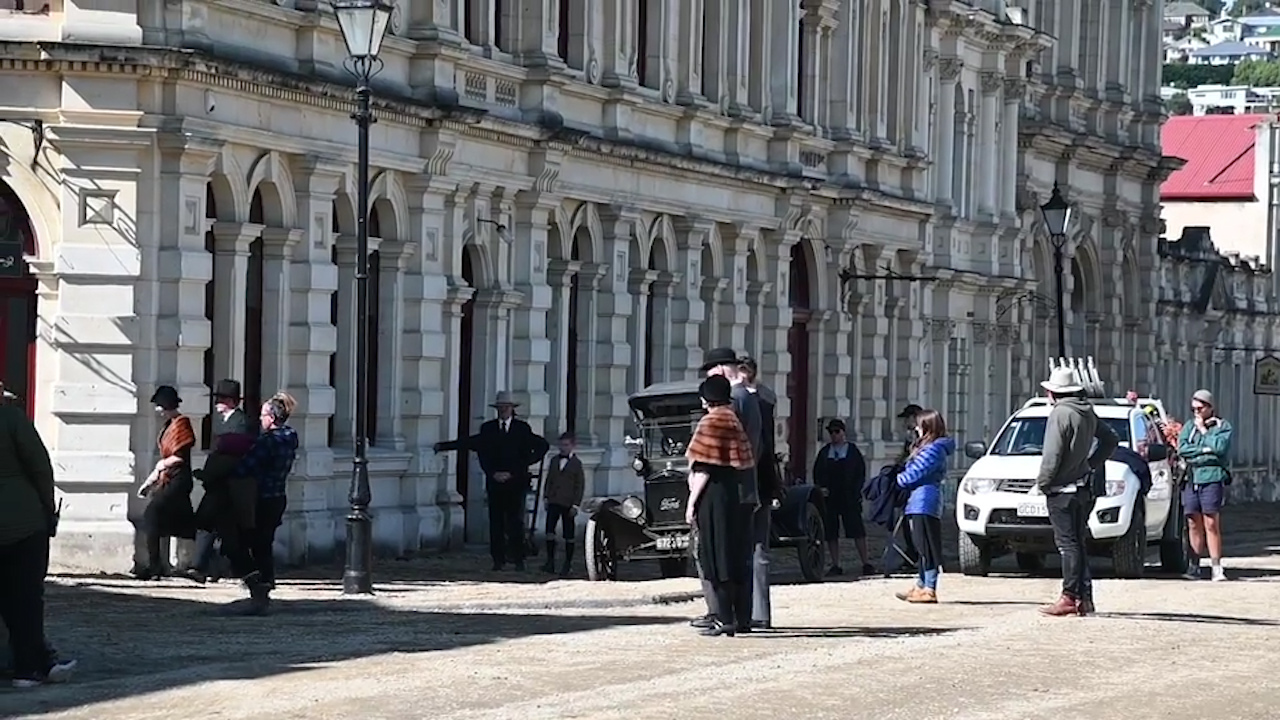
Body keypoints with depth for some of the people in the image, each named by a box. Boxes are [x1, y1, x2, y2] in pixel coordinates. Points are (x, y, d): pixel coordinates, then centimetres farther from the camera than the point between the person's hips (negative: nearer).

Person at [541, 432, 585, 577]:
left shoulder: (576, 464, -1)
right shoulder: (554, 461, 12)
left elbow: (580, 486, -3)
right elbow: (549, 480, 16)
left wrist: (575, 505, -8)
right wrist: (546, 497, 6)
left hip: (567, 504, -4)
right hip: (553, 502, 4)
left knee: (568, 535, 3)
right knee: (549, 531, -5)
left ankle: (567, 564, 12)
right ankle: (550, 561, 1)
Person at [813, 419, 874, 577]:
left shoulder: (853, 451, 3)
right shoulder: (825, 452, 12)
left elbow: (861, 473, 1)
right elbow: (817, 474, 14)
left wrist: (855, 491, -9)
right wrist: (821, 488, -3)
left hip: (850, 498, -3)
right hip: (829, 497, 3)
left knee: (857, 530, -6)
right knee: (831, 533, 2)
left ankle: (866, 564, -3)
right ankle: (835, 565, 8)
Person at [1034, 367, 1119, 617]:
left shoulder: (1060, 413, -15)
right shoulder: (1087, 413, 11)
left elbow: (1052, 455, -19)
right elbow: (1110, 439, 23)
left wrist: (1041, 483, -9)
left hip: (1062, 490, -8)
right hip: (1083, 488, 8)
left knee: (1068, 543, -8)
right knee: (1078, 543, 12)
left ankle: (1070, 598, -9)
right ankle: (1084, 598, 12)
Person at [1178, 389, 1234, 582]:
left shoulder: (1222, 426, 7)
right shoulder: (1189, 426, 17)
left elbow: (1220, 447, -10)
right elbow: (1182, 449, 3)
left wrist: (1203, 430, -2)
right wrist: (1205, 449, -7)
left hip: (1212, 478, -4)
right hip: (1191, 479, 4)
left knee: (1211, 524, -8)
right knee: (1194, 525, 2)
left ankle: (1216, 567, -8)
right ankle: (1194, 567, 5)